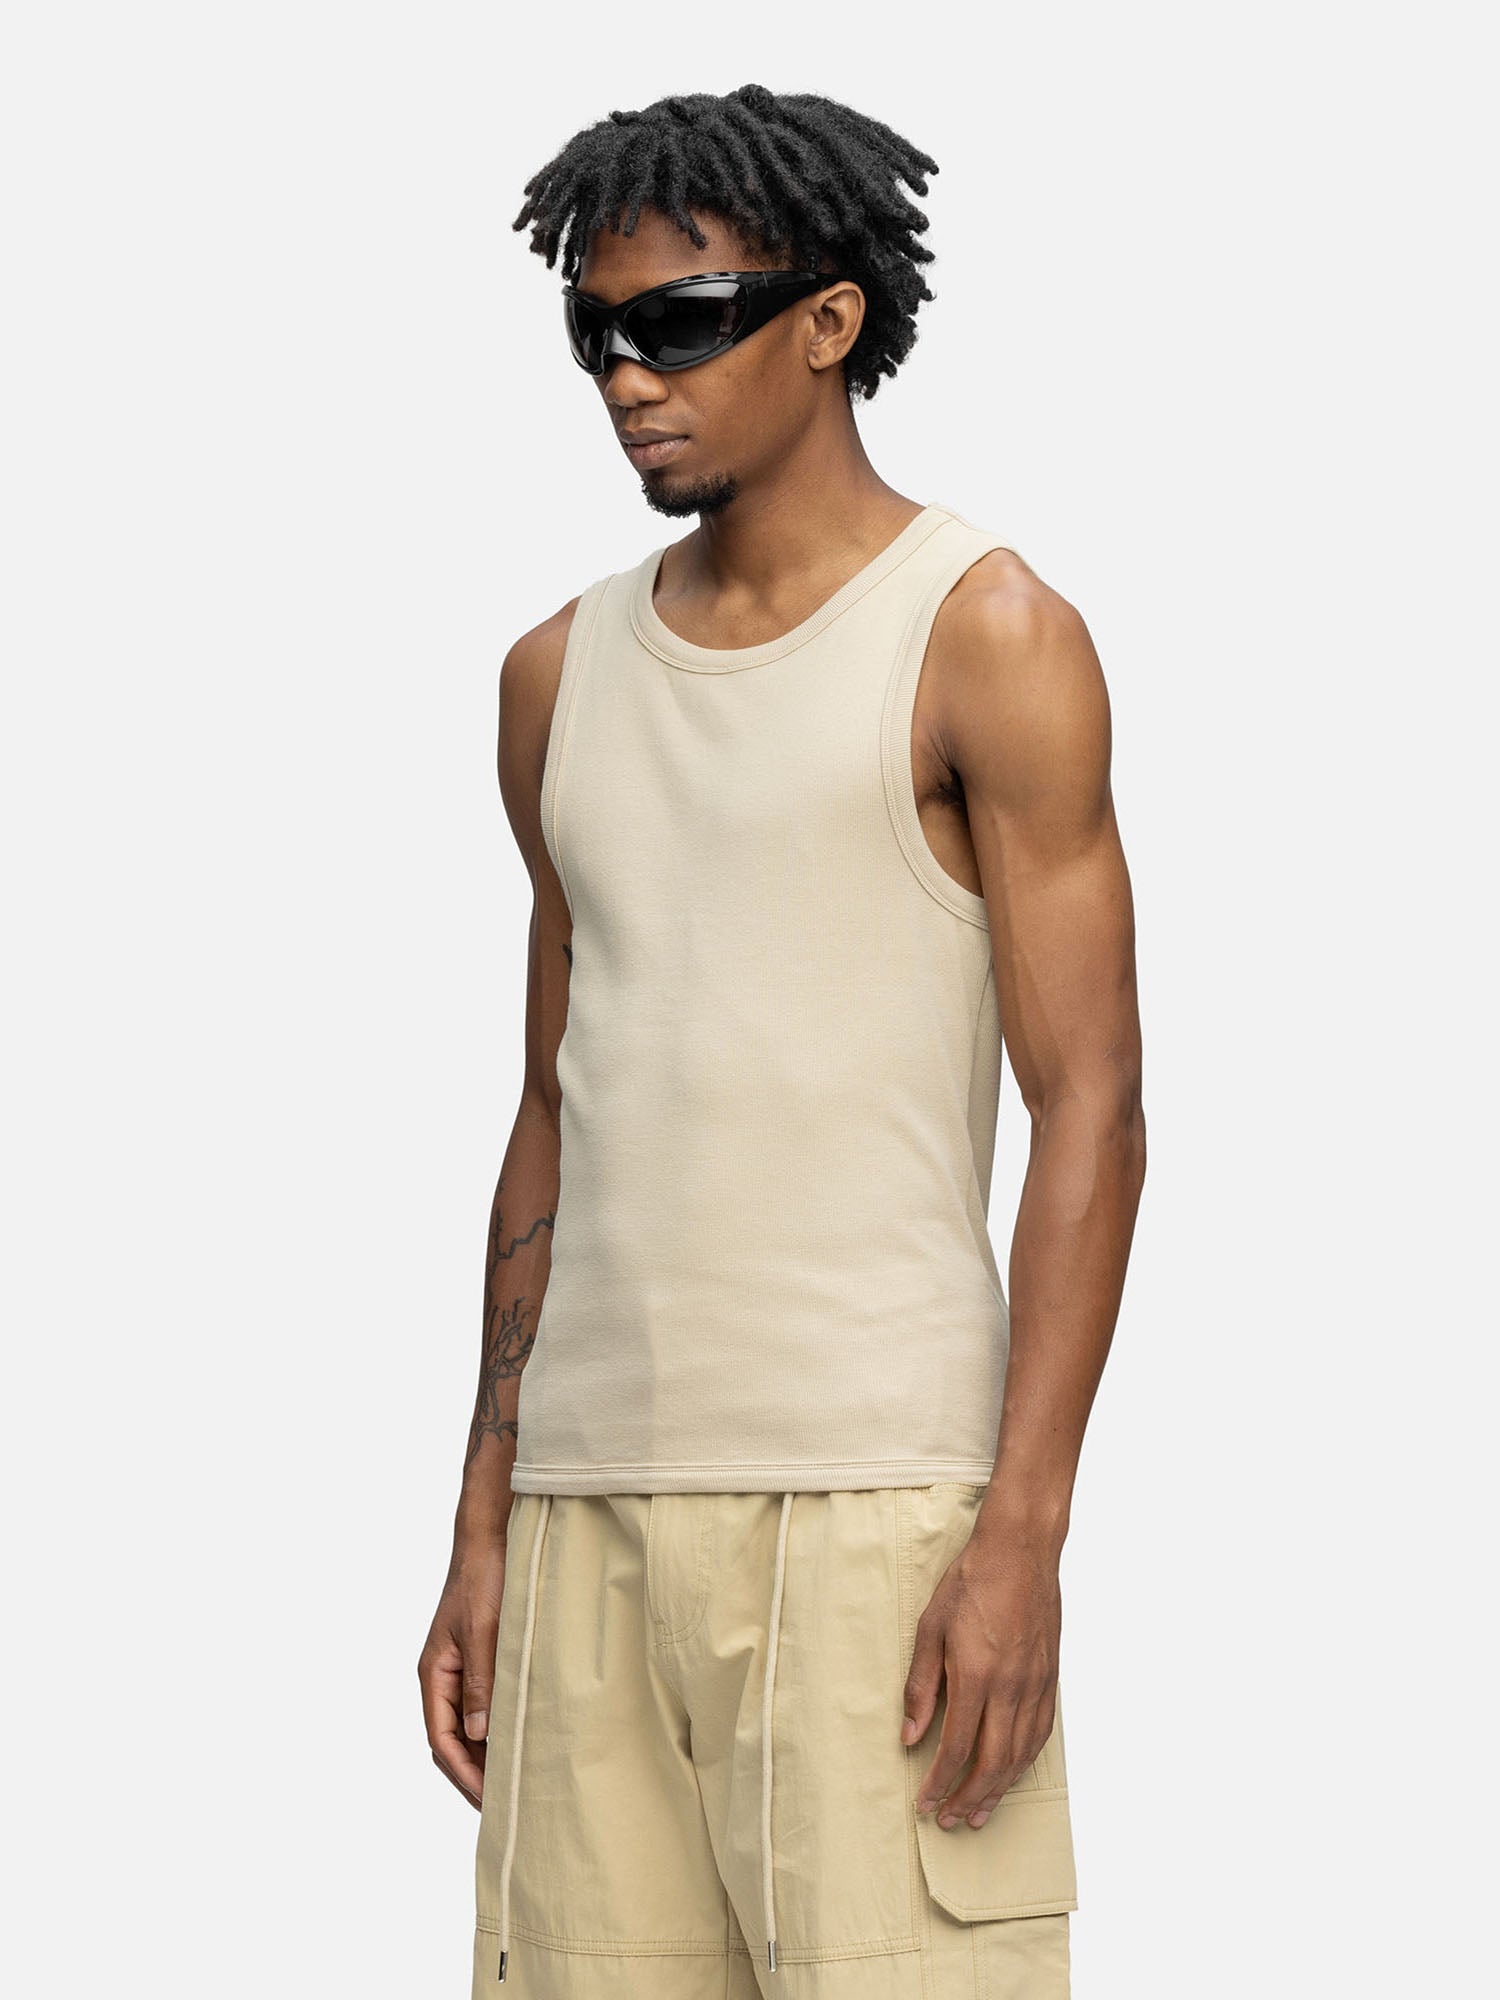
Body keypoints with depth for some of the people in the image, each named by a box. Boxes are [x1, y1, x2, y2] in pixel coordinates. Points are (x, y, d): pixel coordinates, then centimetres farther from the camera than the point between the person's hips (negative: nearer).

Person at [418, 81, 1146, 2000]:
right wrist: (485, 1526, 14)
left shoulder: (985, 636, -1)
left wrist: (1021, 1537, -15)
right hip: (589, 1500, 5)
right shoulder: (562, 676, 16)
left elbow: (1090, 1118, -6)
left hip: (873, 1499, -5)